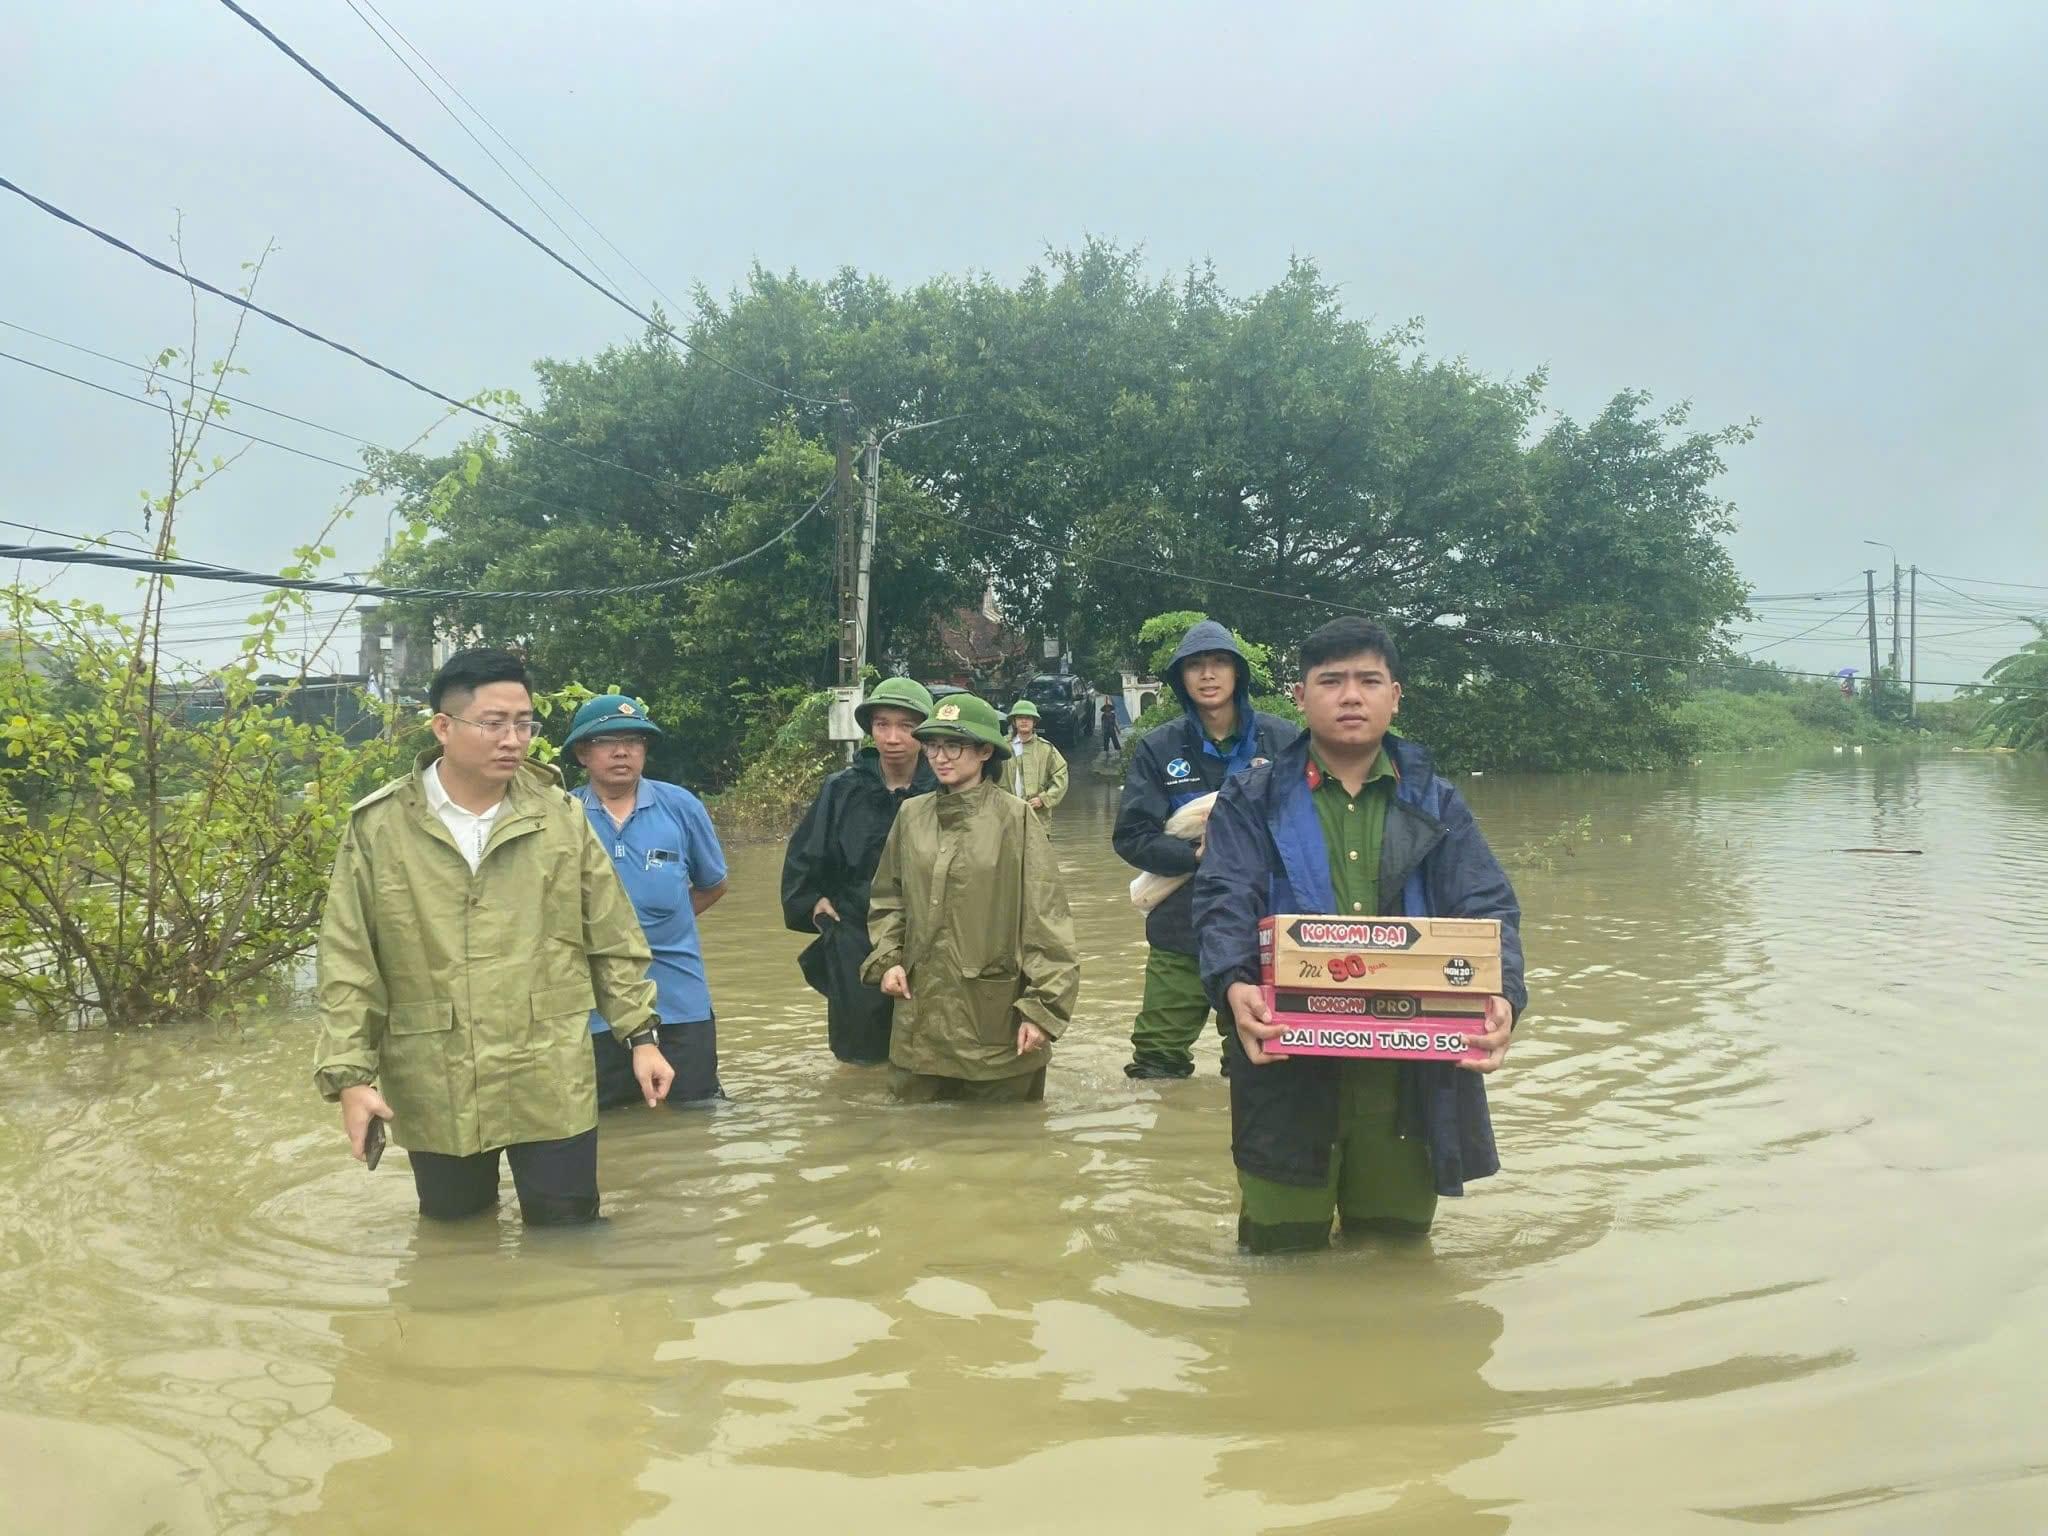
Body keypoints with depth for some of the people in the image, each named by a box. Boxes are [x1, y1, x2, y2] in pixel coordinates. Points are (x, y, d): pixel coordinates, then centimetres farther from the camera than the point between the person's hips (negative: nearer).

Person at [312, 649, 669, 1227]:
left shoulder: (561, 816, 1)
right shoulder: (378, 828, -4)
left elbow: (613, 941, 6)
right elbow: (348, 967, -2)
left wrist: (640, 1035, 5)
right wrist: (351, 1075, -7)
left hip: (552, 1087, 0)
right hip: (434, 1094, 0)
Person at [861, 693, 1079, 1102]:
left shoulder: (1015, 818, -7)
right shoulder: (911, 816, 5)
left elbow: (1046, 919, -8)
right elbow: (887, 899, 17)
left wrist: (1042, 1008, -12)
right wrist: (887, 958, 0)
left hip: (998, 1018, -3)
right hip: (922, 1018, 4)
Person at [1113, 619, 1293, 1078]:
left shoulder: (1282, 740, -1)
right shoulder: (1159, 748, 1)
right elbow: (1131, 836, -2)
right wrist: (1195, 855, -16)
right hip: (1182, 930, 1)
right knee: (1157, 1065, 6)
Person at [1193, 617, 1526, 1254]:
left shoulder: (1436, 804, 11)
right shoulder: (1252, 803, 6)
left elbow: (1488, 909, 2)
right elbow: (1225, 904, -7)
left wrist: (1502, 994, -19)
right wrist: (1234, 985, -28)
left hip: (1412, 1069, 2)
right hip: (1289, 1063, -2)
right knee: (1283, 1252, 7)